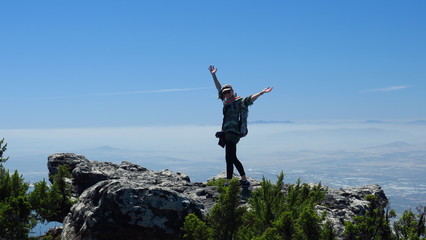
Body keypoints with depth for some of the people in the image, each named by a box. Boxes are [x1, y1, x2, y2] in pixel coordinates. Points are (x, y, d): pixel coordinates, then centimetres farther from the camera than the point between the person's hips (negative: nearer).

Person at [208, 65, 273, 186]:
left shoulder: (238, 102, -4)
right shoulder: (226, 101, 16)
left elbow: (249, 99, -18)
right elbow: (219, 88, 26)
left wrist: (261, 93, -32)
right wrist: (213, 75, 29)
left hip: (232, 134, -9)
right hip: (227, 134, 9)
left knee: (229, 158, -10)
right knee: (233, 158, 12)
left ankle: (228, 183, -10)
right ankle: (244, 180, 18)